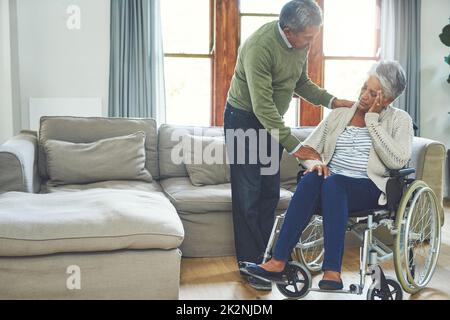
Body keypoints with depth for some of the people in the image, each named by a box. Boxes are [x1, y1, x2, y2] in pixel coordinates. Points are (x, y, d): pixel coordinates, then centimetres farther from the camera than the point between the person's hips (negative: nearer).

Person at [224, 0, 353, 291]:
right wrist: (294, 145, -30)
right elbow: (262, 106, -31)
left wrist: (332, 101, -5)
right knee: (249, 196, -4)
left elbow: (302, 83, 10)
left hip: (273, 121, 7)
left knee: (270, 193, 9)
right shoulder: (260, 47, -30)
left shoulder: (301, 43, -5)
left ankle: (266, 256, 19)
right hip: (245, 119, -7)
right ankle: (250, 264, 6)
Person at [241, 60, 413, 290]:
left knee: (332, 181, -36)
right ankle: (277, 262, -36)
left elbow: (397, 161, -12)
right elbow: (307, 149, 14)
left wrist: (372, 119, -8)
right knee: (311, 178, -32)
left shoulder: (399, 120, 6)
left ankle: (332, 272, -39)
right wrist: (315, 163, -10)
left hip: (370, 188, -3)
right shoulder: (339, 114, 15)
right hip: (332, 186, 3)